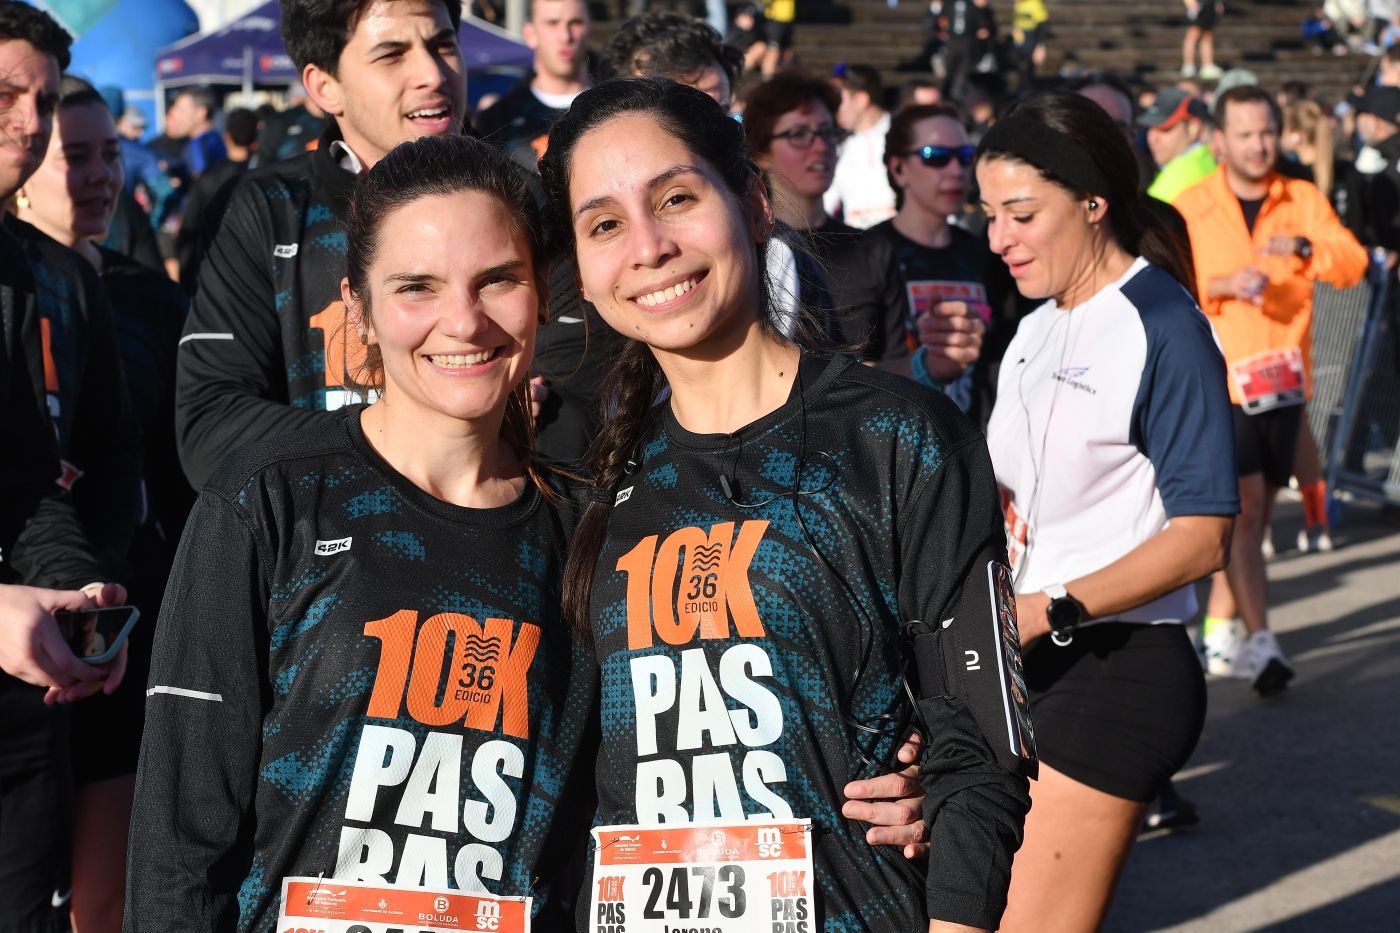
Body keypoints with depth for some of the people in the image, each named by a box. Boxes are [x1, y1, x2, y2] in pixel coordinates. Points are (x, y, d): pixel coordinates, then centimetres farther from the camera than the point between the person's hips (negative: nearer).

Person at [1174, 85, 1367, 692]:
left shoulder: (1304, 202, 7)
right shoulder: (1188, 209, 0)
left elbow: (1353, 263, -5)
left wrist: (1304, 248, -24)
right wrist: (1222, 284, -20)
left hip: (1284, 380, 4)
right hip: (1219, 379, -4)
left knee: (1255, 511, 10)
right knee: (1243, 504, -13)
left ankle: (1220, 631, 24)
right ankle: (1260, 642, -14)